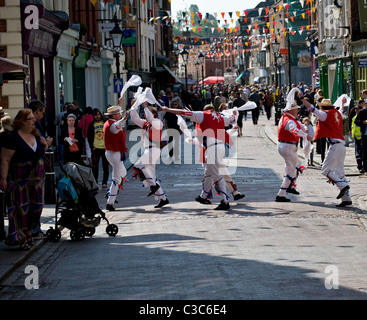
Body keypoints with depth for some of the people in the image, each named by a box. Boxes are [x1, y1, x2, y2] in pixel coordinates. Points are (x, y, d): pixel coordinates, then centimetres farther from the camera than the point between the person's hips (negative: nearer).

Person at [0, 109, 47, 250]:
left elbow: (41, 153, 25)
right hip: (19, 180, -7)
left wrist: (44, 145, 3)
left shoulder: (35, 136, 10)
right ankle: (20, 238, -1)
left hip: (36, 179, 7)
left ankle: (28, 233, 22)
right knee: (21, 207, -6)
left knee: (35, 207, 7)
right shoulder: (13, 138, -12)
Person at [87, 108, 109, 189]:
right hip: (95, 148, 0)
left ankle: (104, 182, 12)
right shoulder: (91, 125, 5)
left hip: (105, 148, 0)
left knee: (106, 166, 4)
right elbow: (89, 137, 5)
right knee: (94, 166, -1)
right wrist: (92, 147, -4)